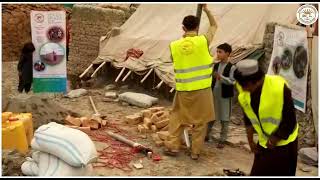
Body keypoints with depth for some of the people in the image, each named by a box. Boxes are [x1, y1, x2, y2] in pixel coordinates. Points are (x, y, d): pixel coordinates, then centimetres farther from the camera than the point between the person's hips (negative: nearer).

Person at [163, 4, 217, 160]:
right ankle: (195, 152, 15)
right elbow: (214, 25, 9)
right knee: (200, 121, 10)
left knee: (177, 118, 19)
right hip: (202, 89, -2)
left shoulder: (174, 45, -3)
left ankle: (172, 146, 20)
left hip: (182, 90, 2)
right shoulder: (203, 40, -9)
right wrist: (206, 9, 15)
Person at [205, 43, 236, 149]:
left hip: (225, 96, -5)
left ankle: (222, 140, 12)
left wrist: (221, 77, -25)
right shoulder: (216, 66, 7)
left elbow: (232, 81, -16)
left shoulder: (231, 67, -9)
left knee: (224, 118, 4)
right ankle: (206, 134, 28)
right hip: (214, 94, 5)